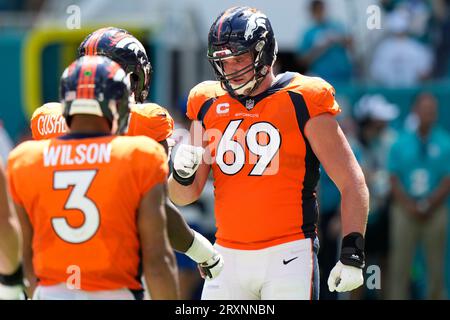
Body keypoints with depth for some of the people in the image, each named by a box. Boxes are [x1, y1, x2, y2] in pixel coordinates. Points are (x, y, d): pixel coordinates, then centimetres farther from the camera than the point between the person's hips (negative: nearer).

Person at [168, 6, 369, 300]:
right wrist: (183, 173, -11)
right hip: (228, 256, 5)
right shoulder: (209, 106, 9)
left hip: (287, 256, -5)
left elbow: (352, 184, -4)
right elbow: (185, 196, 13)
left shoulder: (302, 102, -5)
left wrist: (352, 254, -12)